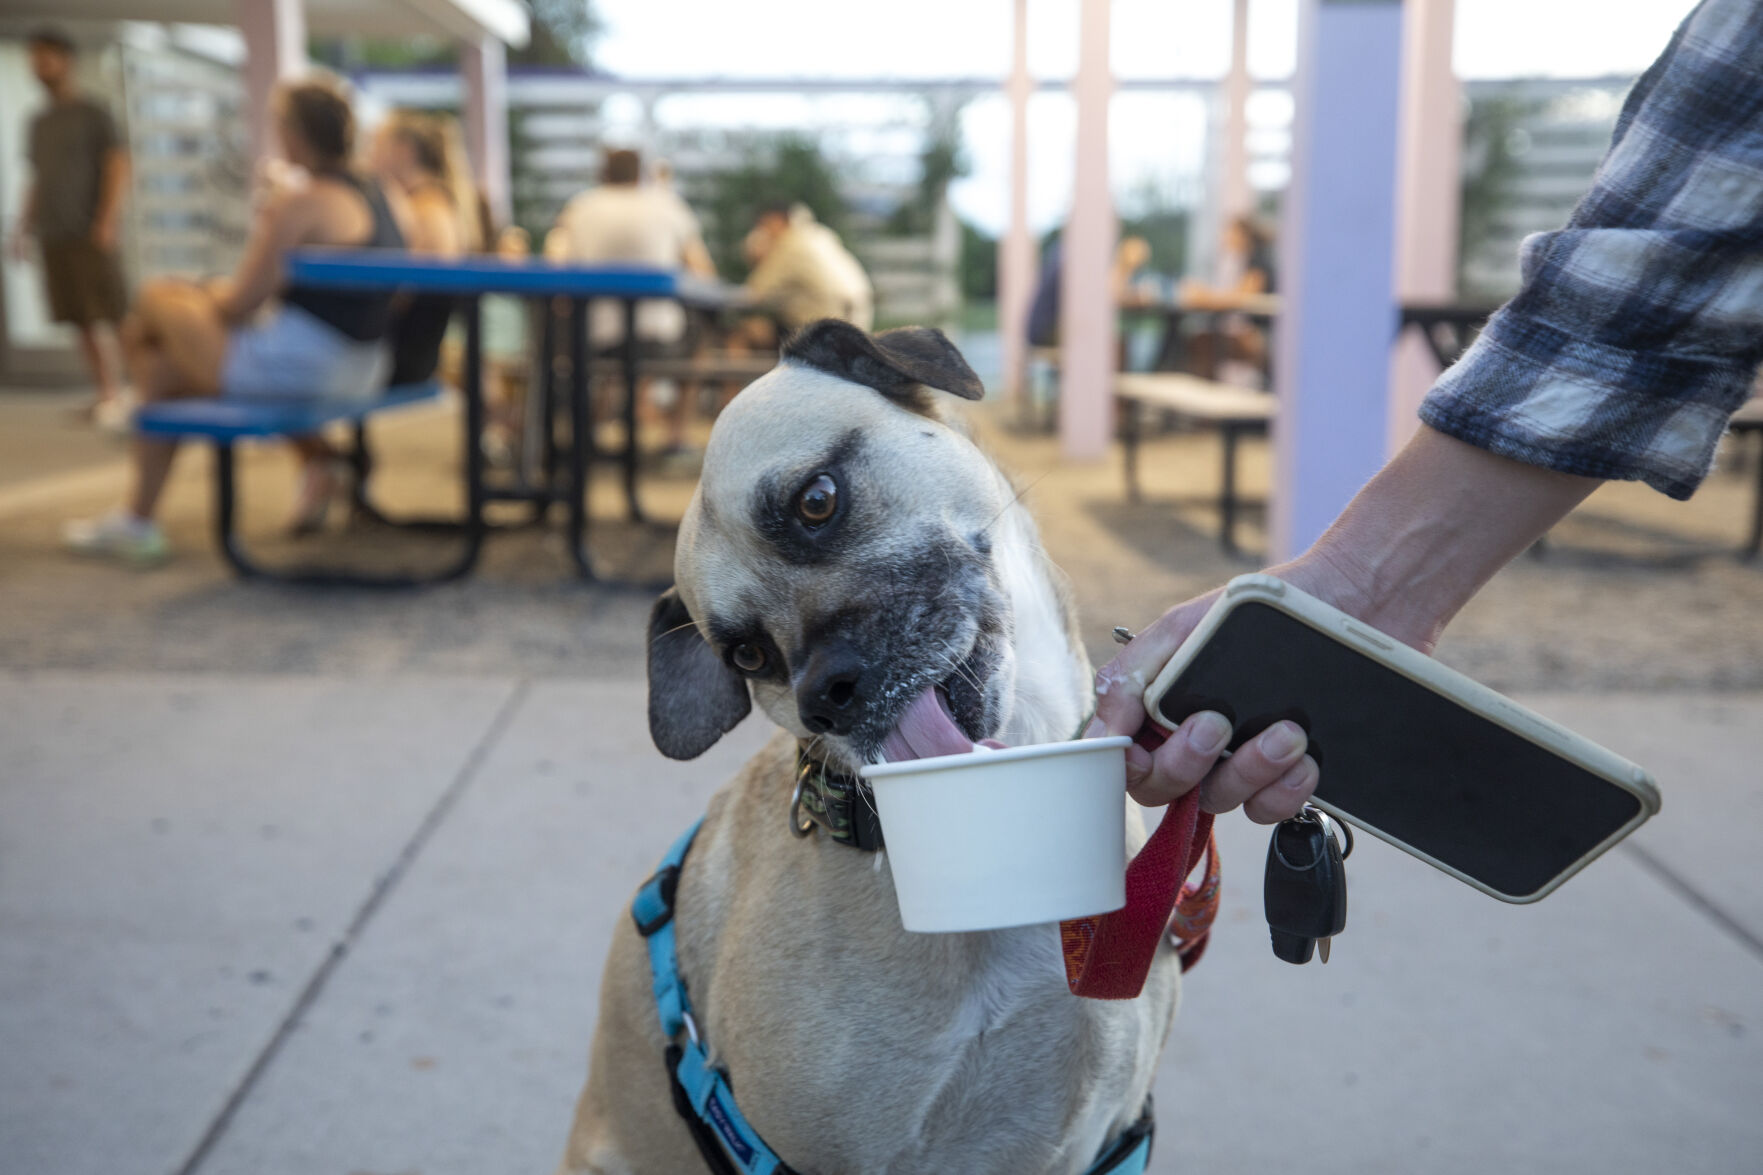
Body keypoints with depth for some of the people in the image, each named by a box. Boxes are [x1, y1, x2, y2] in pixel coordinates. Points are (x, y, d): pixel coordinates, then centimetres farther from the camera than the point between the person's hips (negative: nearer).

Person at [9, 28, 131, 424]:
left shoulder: (93, 113, 1)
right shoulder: (39, 122, 20)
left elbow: (119, 166, -7)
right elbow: (37, 180, 24)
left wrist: (108, 220, -17)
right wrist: (23, 228, 16)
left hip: (90, 235, -6)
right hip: (53, 237, 6)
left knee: (115, 316, -10)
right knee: (82, 321, 3)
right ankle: (107, 394, 7)